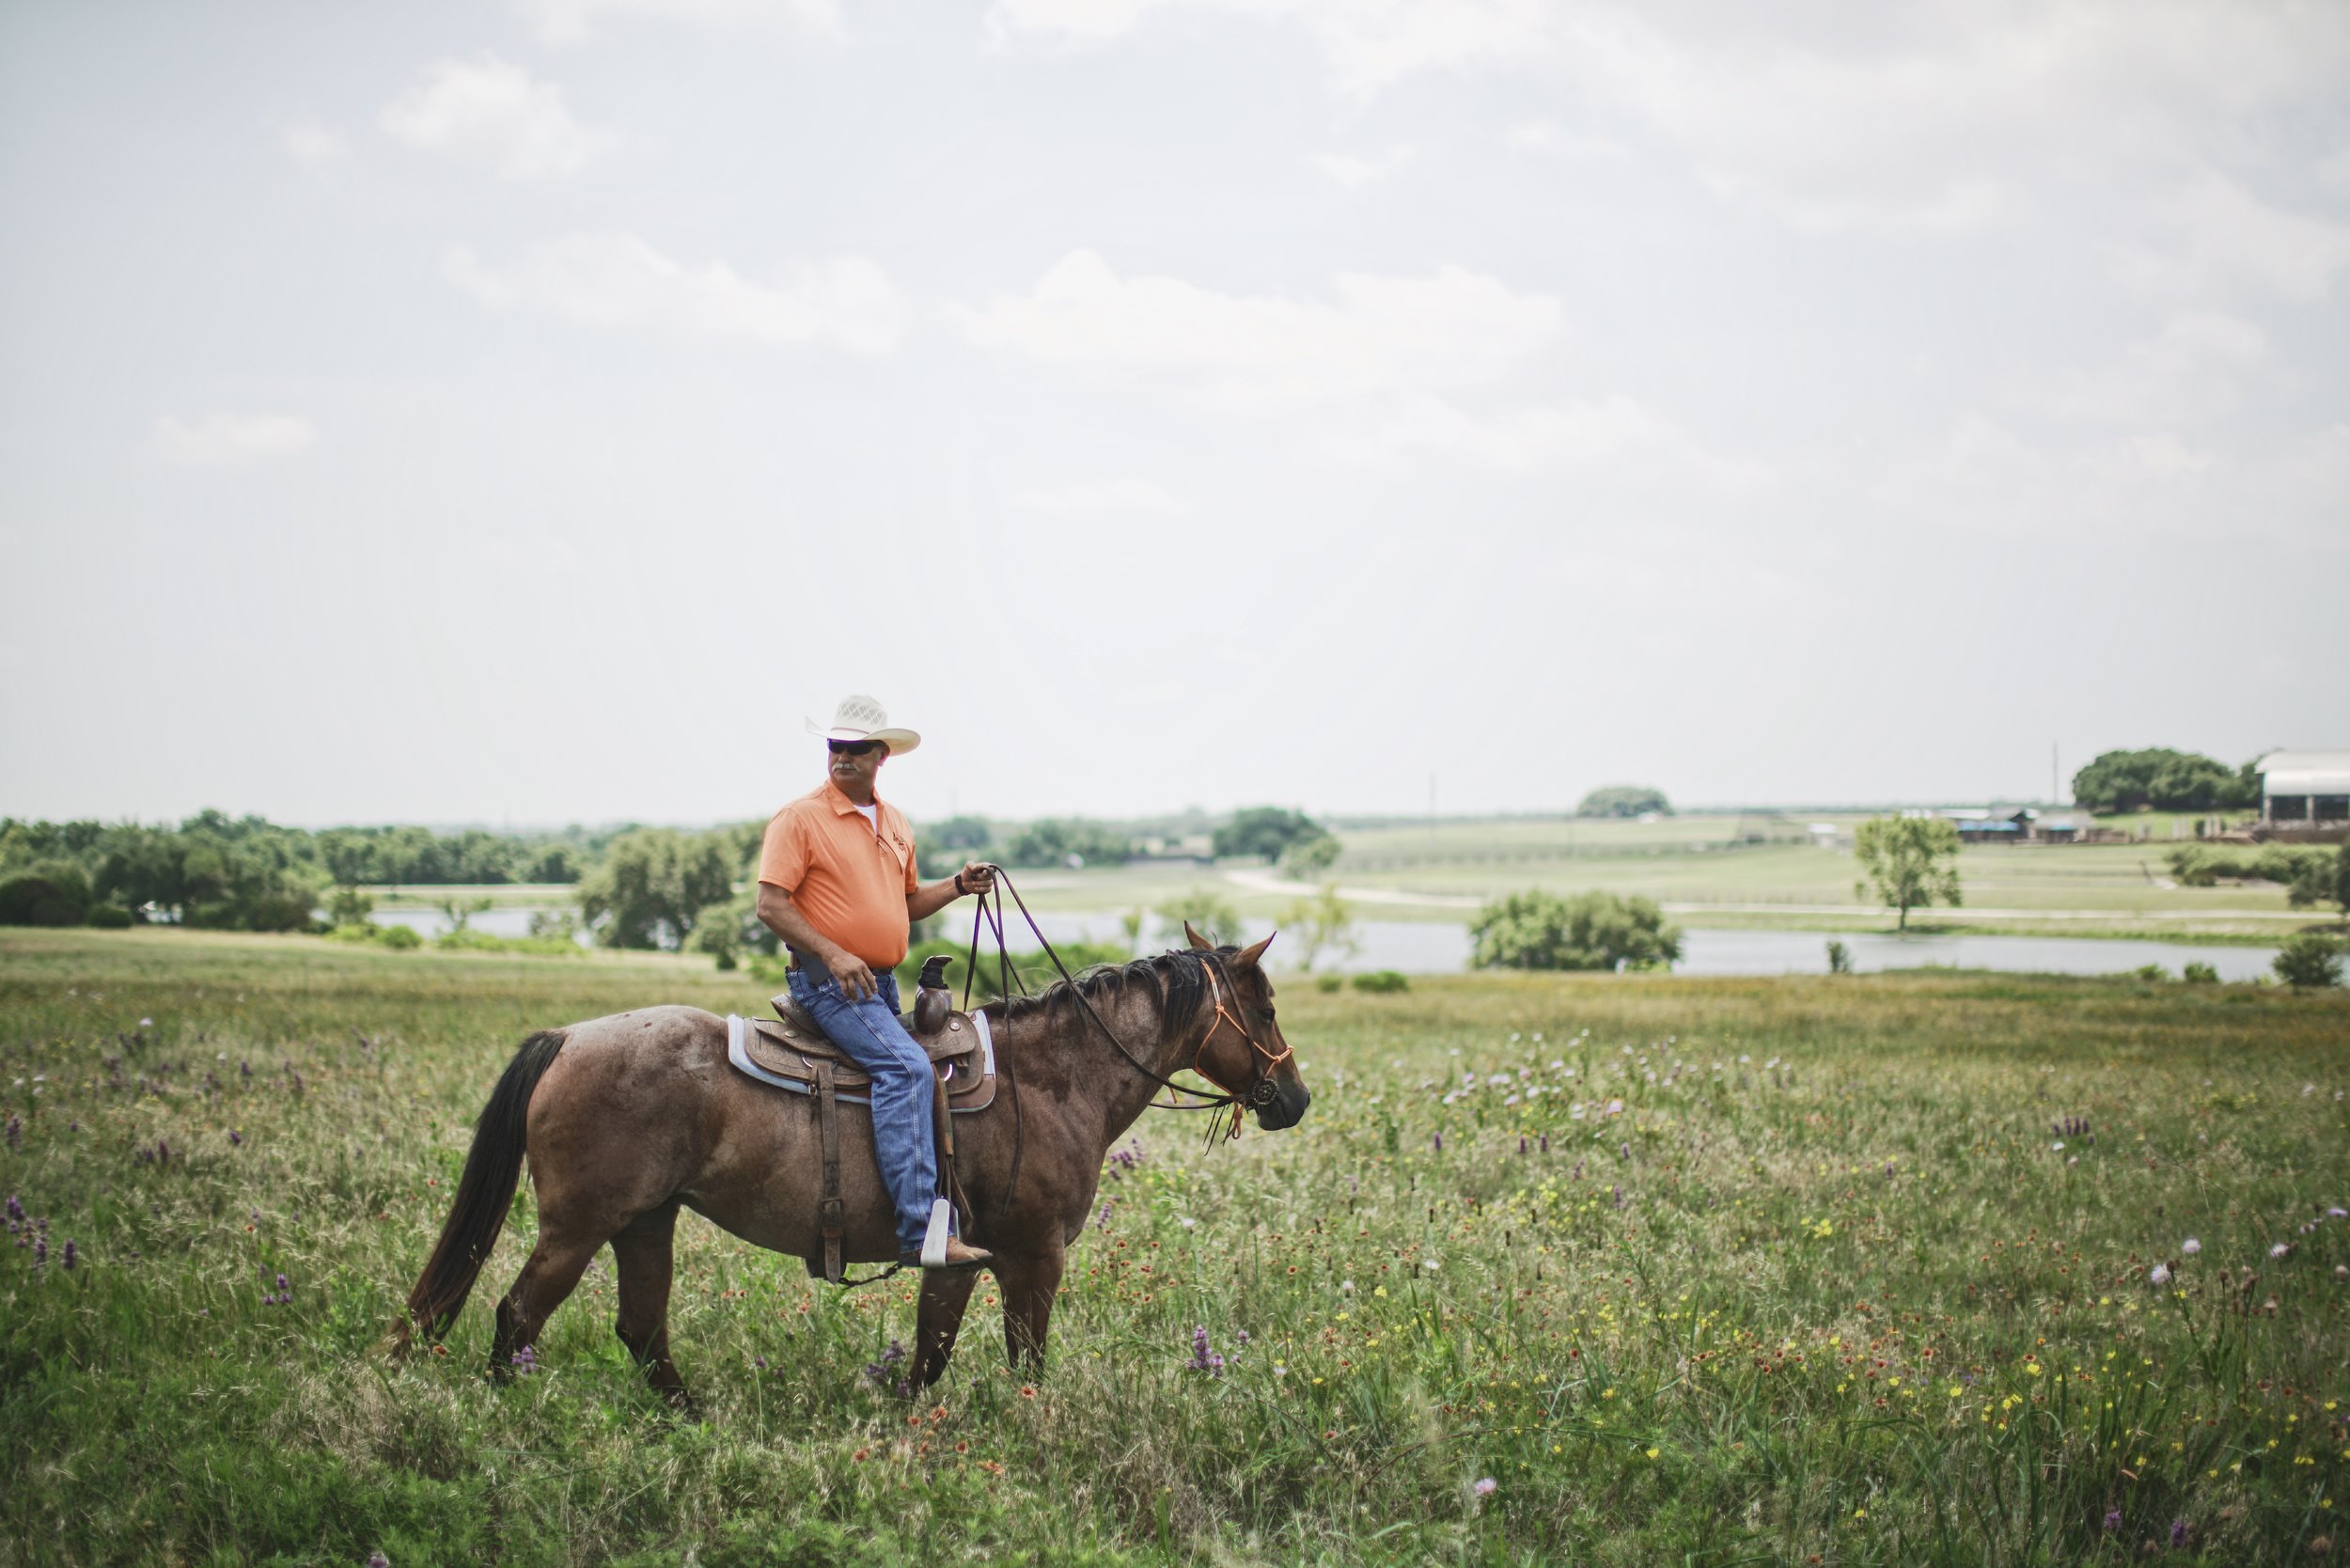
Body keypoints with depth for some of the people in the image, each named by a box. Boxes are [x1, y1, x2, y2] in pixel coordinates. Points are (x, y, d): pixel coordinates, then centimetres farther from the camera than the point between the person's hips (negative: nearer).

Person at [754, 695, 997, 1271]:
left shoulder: (897, 825, 16)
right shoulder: (800, 818, -6)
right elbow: (771, 904, -11)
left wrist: (958, 886, 8)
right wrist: (833, 953, -21)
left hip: (884, 984, 9)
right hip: (828, 982, -9)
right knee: (906, 1067, -27)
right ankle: (920, 1233, -34)